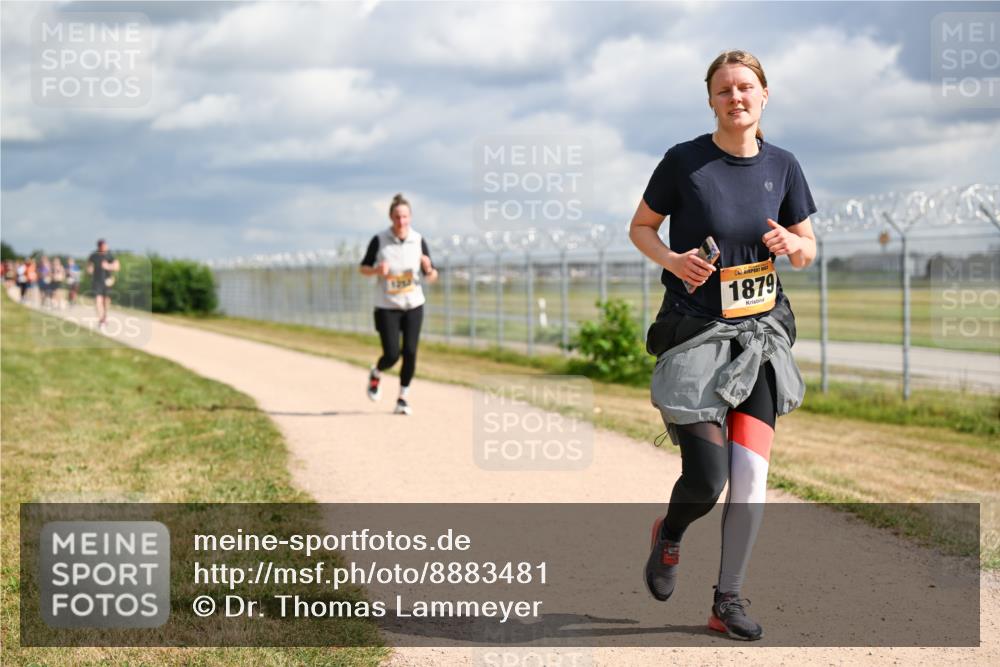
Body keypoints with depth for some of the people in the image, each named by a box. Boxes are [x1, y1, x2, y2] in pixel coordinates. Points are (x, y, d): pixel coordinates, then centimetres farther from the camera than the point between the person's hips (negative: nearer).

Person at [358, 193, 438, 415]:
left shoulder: (418, 240, -4)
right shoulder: (379, 240, -9)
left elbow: (431, 277, 0)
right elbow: (363, 268, 3)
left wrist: (428, 268, -23)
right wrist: (376, 270, -19)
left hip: (413, 305, 2)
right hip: (387, 307, -2)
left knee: (410, 353, -4)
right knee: (391, 355, -8)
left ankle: (402, 398, 13)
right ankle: (375, 374, 27)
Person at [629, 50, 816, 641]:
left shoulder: (782, 166, 4)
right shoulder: (685, 161, -7)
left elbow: (808, 253, 12)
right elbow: (640, 227, 5)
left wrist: (791, 244, -11)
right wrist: (672, 259, -15)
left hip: (761, 333, 3)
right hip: (695, 333, -3)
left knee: (751, 474, -4)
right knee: (707, 479, -9)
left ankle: (729, 601, 9)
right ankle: (670, 535, 28)